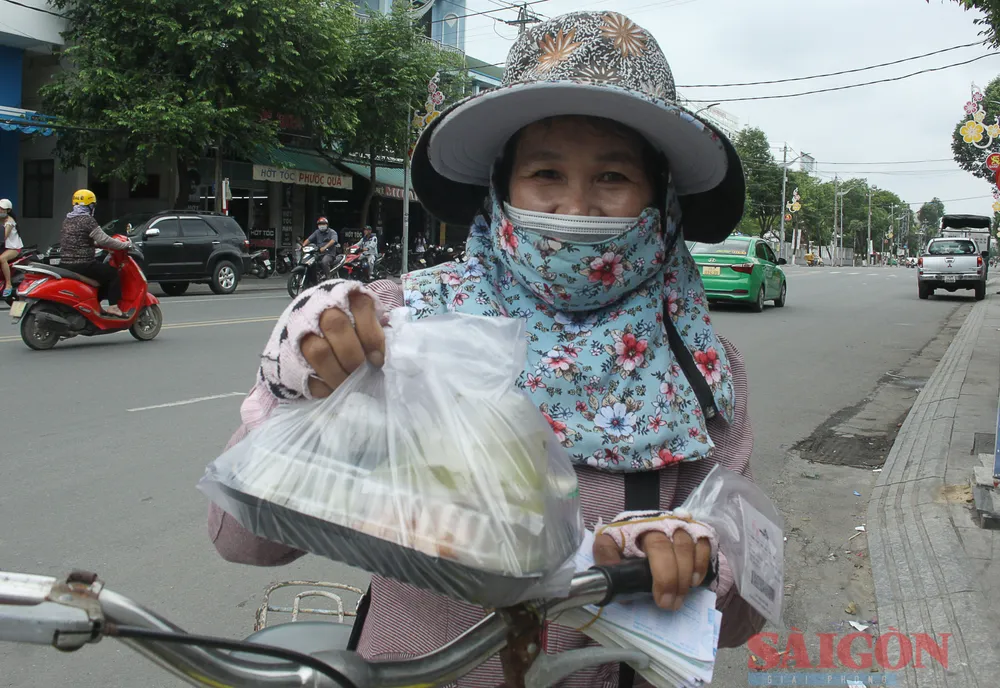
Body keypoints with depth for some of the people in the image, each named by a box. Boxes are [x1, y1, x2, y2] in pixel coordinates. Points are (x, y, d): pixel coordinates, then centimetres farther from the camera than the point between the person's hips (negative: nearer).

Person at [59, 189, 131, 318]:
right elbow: (103, 240, -17)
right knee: (113, 273, 4)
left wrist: (97, 244, 29)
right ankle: (113, 307, -5)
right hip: (83, 265, -9)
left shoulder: (67, 220, 14)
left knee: (103, 270, 28)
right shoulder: (87, 220, -13)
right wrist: (125, 244, -6)